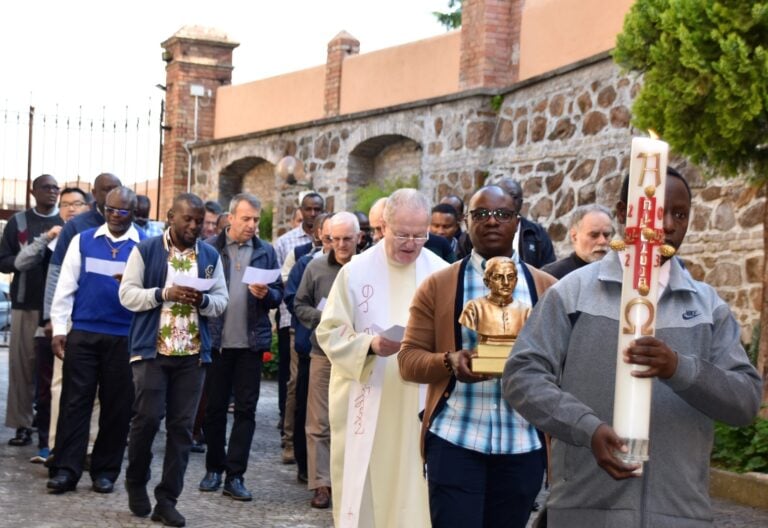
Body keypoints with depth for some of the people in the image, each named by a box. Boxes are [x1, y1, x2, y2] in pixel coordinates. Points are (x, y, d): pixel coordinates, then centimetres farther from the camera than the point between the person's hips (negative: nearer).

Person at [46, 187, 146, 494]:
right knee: (75, 400, 0)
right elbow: (66, 286, 6)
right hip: (82, 333, 1)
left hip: (125, 337, 0)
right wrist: (59, 329, -1)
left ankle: (105, 471, 15)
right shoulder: (83, 241, 7)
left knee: (117, 405, 5)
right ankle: (66, 469, 3)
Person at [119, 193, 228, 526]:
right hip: (151, 349, -3)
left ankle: (167, 500, 8)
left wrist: (203, 300, -14)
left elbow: (222, 301, 8)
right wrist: (164, 293, -18)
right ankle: (136, 481, 19)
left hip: (193, 353, 3)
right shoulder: (145, 250, 1)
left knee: (182, 426, 2)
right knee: (147, 417, -7)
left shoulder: (211, 256, 10)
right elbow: (127, 295, -4)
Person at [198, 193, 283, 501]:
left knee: (246, 409, 2)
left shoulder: (265, 252, 6)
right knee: (214, 406, 7)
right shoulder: (210, 248, 0)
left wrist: (267, 294, -14)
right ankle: (214, 468, 21)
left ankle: (235, 476, 6)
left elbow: (279, 295, 6)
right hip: (216, 340, -1)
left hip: (251, 342, 1)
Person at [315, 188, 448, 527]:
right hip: (365, 405, -1)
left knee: (412, 488, 4)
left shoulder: (442, 274, 2)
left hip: (419, 405, 1)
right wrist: (370, 345, -20)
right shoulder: (356, 271, -3)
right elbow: (329, 332, -4)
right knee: (362, 488, 4)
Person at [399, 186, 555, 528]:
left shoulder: (546, 288, 7)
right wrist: (449, 361, -19)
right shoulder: (437, 285, 3)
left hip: (523, 444, 2)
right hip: (455, 441, -2)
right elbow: (409, 358, 1)